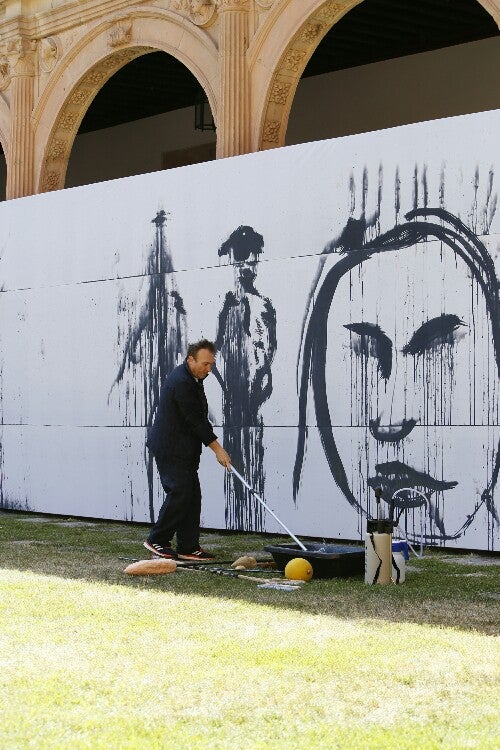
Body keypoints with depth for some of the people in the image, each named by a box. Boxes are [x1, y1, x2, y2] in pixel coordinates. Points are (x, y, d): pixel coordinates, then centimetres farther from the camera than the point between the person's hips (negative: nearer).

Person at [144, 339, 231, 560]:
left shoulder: (191, 379, 12)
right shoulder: (181, 382, -21)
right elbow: (196, 420, -22)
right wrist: (218, 449, -18)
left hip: (183, 449, 10)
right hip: (170, 448, -10)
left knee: (192, 495, 6)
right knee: (179, 493, -12)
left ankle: (189, 547, 8)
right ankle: (157, 540, -1)